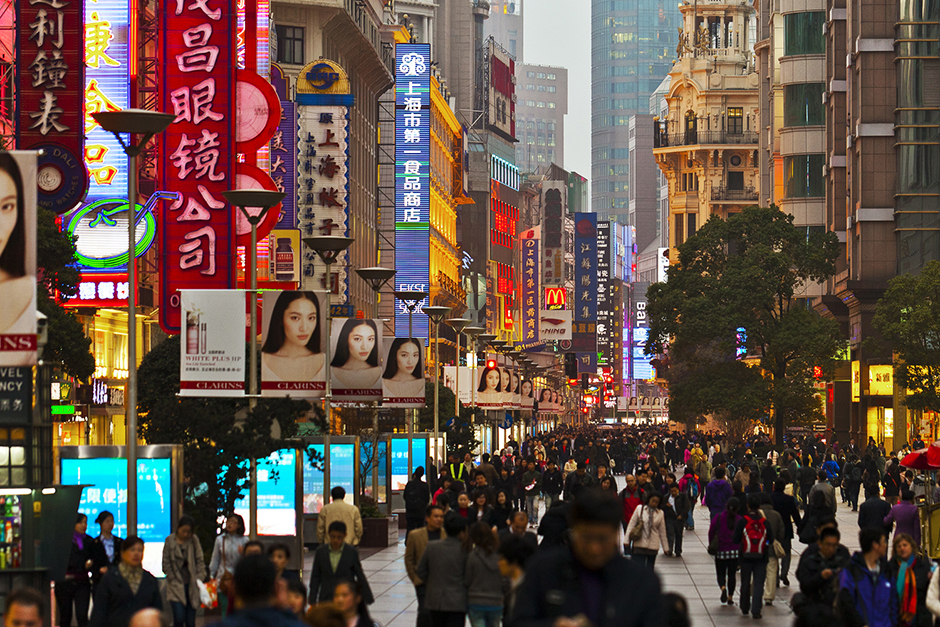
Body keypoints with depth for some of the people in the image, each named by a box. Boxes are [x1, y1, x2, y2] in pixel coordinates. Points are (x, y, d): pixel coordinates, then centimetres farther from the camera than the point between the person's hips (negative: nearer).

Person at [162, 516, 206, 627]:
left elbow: (200, 561, 8)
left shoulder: (194, 540, 6)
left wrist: (198, 579, -3)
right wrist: (174, 580, -4)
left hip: (192, 585, 2)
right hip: (176, 586, -2)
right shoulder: (170, 541, 1)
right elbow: (166, 564, 2)